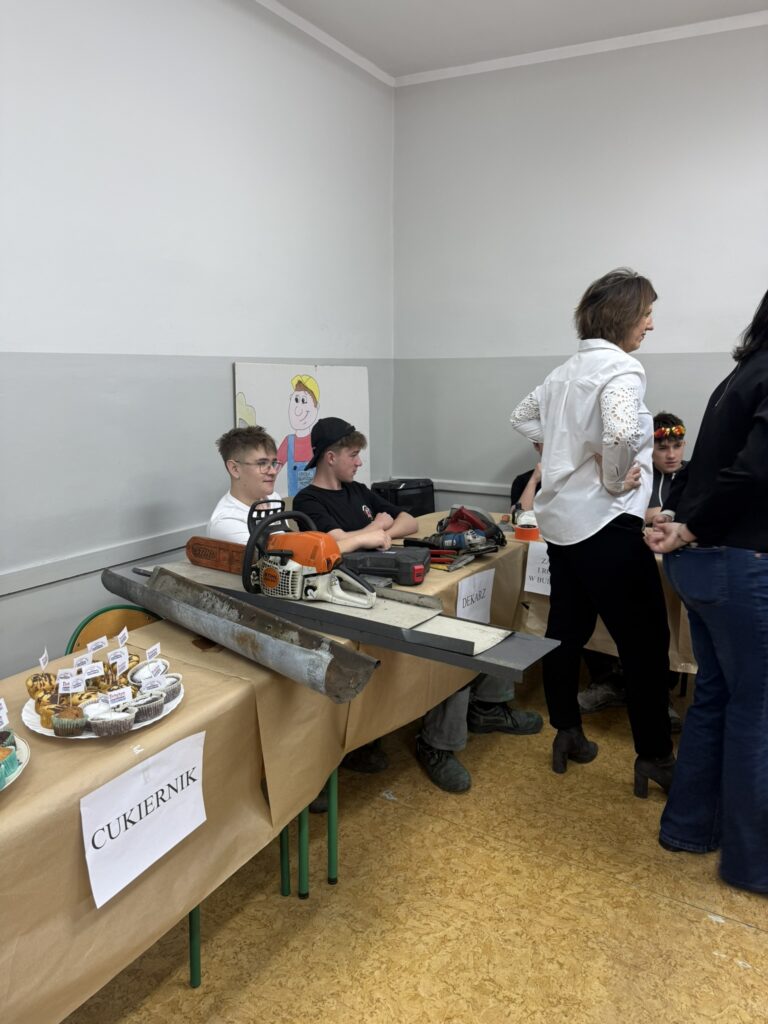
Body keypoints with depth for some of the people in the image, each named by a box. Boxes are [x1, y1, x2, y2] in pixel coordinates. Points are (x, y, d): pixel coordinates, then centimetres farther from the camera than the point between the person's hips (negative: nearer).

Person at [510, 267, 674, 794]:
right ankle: (655, 757, 15)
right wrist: (616, 480, -17)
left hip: (561, 520, 9)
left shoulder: (569, 369, 12)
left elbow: (523, 415, 25)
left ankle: (567, 735, 28)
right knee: (646, 641, 4)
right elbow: (621, 432, -34)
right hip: (606, 524, -9)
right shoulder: (622, 368, -15)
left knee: (567, 631, 15)